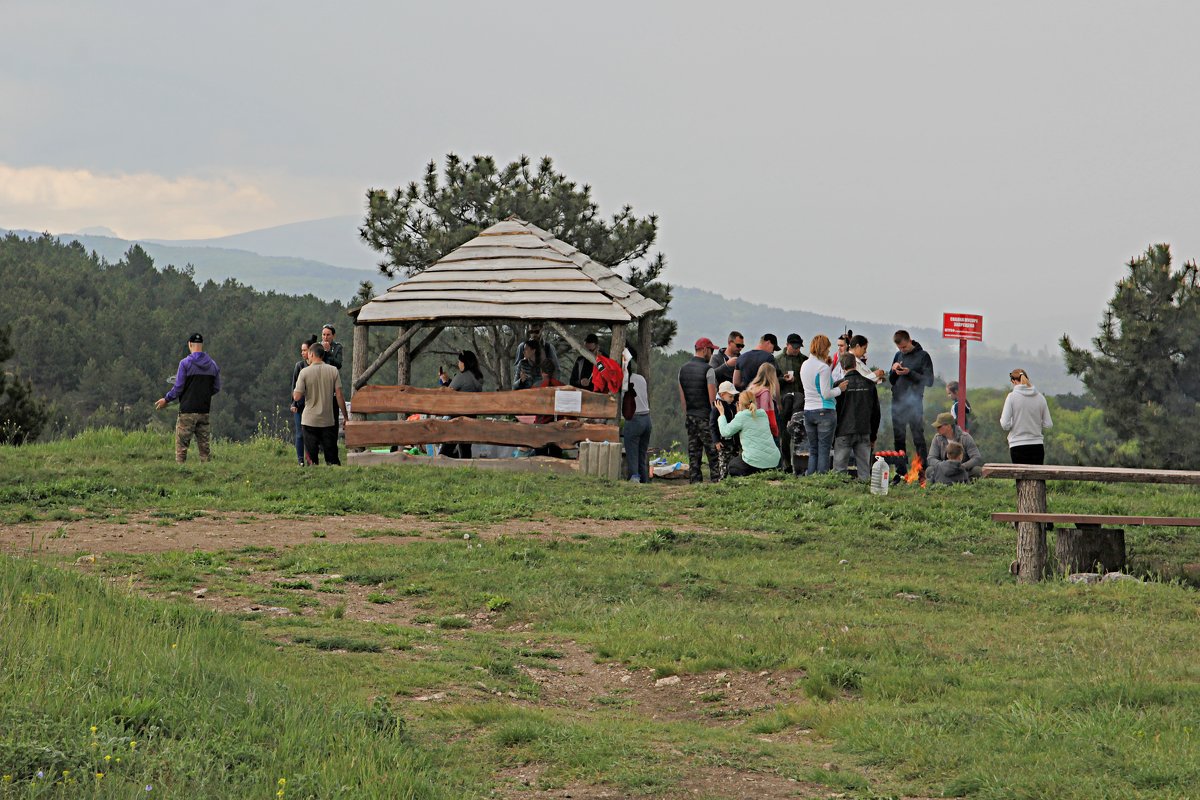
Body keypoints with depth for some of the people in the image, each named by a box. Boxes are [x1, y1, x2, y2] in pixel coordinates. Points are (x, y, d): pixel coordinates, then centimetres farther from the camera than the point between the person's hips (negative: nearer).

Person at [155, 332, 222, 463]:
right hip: (205, 411, 4)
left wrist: (166, 399, 5)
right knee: (204, 445, 8)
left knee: (181, 445, -1)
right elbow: (216, 388, 11)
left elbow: (178, 387, -9)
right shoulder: (213, 365, 5)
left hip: (187, 410, -4)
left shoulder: (185, 363, -9)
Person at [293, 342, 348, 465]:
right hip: (328, 420, 2)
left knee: (311, 456, 4)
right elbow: (339, 395, -3)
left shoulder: (305, 372, -7)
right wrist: (345, 417, 4)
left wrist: (294, 393, 15)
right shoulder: (333, 370, -2)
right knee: (332, 457, 6)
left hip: (310, 420, -1)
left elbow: (297, 397, -9)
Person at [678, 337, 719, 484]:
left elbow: (682, 397, 13)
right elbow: (712, 397, -13)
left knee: (693, 454, 7)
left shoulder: (683, 369, 9)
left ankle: (695, 481, 7)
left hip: (690, 417, 6)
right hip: (706, 416, -6)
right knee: (713, 454, -3)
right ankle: (716, 480, -6)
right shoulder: (708, 370, -11)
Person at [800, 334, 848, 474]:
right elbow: (826, 394, -16)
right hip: (825, 411, -7)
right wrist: (840, 388, 2)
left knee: (812, 451, 12)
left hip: (808, 410, 7)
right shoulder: (823, 367, -13)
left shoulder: (804, 366, 10)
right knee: (824, 450, -3)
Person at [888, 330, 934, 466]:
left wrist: (910, 373, -17)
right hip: (897, 402, 5)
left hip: (914, 403, -5)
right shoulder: (898, 356, 13)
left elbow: (929, 381, -8)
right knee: (898, 439, 8)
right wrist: (894, 370, -3)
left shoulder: (922, 356, -3)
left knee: (918, 437, -8)